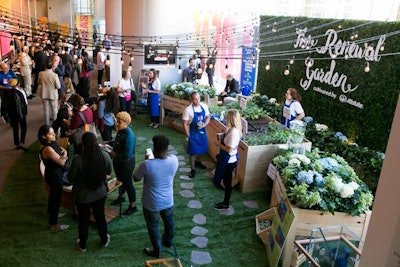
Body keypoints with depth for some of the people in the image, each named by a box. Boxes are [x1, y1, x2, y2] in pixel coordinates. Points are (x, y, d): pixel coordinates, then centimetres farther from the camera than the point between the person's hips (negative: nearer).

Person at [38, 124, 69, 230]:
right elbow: (61, 162, -28)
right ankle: (53, 224, 18)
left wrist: (63, 152, -14)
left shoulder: (52, 143, -3)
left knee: (53, 195, 30)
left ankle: (51, 213, 54)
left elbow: (63, 150, 9)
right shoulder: (48, 149, -31)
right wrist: (64, 156, -8)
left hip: (54, 174, 10)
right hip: (54, 176, -10)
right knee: (56, 198, 3)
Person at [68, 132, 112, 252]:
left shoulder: (77, 160, -28)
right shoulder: (105, 156, -19)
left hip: (82, 196, -2)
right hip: (100, 193, 2)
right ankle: (104, 240, 44)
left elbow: (70, 178, -13)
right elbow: (109, 172, -2)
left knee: (83, 220, 20)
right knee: (100, 216, 24)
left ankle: (82, 245, 41)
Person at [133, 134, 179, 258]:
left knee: (153, 226, 22)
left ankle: (157, 250, 41)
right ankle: (168, 241, 56)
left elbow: (135, 178, -12)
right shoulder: (174, 160, -19)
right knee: (169, 221, 30)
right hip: (168, 201, 4)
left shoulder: (147, 165, -32)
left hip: (152, 204, -4)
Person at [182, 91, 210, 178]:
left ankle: (197, 162, 49)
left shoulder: (204, 106, -6)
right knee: (193, 152, 4)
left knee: (201, 149, 21)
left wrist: (204, 124, -13)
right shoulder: (188, 110, -20)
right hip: (193, 133, -5)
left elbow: (208, 117, 7)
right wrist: (188, 136, -14)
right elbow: (185, 124, -15)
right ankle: (192, 169, 20)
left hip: (202, 132, 5)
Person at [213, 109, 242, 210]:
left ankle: (225, 204, 24)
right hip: (228, 160, 9)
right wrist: (221, 140, 0)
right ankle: (225, 202, 35)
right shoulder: (233, 129, 3)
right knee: (226, 181, 20)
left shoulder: (233, 132, -27)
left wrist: (219, 144, -15)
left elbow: (229, 150, -26)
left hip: (229, 161, -9)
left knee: (227, 182, 7)